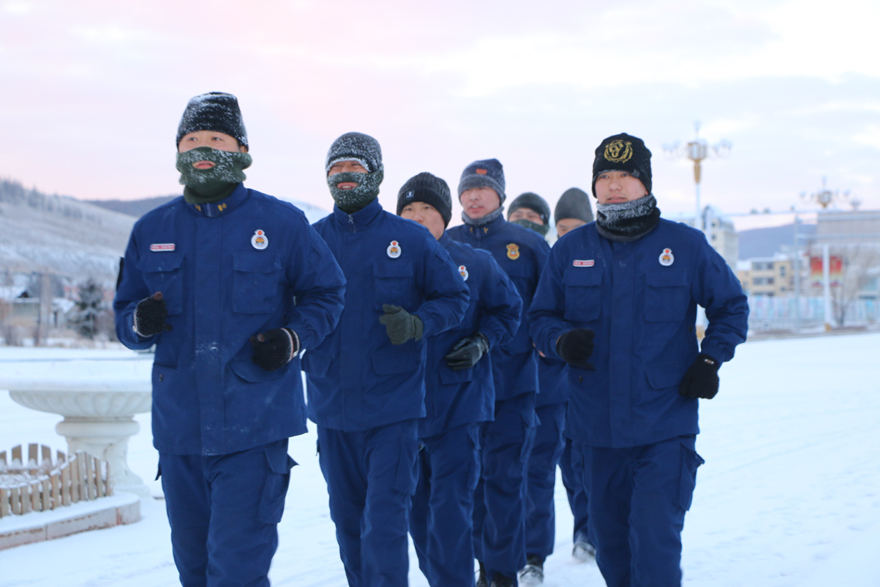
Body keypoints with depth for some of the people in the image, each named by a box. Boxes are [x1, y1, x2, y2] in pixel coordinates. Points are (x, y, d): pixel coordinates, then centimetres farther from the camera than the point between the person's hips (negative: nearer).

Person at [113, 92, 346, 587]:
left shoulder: (282, 223, -2)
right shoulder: (152, 231, 8)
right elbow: (125, 317, 14)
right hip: (179, 427, 4)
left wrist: (293, 338, -11)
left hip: (255, 427, -4)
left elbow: (326, 294, 7)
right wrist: (141, 322, -10)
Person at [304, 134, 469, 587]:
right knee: (347, 520, 15)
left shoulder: (411, 240, -2)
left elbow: (454, 298, 3)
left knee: (385, 521, -9)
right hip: (332, 408, 3)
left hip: (392, 408, -3)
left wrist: (417, 324, -14)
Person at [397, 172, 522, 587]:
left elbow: (509, 310, 11)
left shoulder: (474, 264, 0)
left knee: (450, 506, -9)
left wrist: (482, 342, -4)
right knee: (416, 505, 13)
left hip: (457, 401, -3)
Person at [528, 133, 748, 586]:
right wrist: (561, 341, -11)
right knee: (610, 539, 13)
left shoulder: (685, 245, 0)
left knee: (655, 539, -11)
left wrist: (709, 360, -2)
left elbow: (731, 307, 11)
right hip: (595, 425, 3)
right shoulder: (569, 250, 4)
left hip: (665, 425, -3)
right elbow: (540, 317, 11)